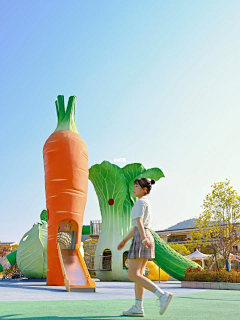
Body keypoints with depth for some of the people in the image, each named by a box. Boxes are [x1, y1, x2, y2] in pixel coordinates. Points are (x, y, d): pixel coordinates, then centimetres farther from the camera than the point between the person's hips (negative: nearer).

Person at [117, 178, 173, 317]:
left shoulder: (140, 202, -8)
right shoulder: (147, 203, 22)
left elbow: (139, 222, -25)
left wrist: (143, 239, -37)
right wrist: (125, 240, 28)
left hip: (140, 240, -10)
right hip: (146, 239, 10)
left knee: (133, 275, -10)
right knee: (138, 274, 8)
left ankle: (163, 295, -19)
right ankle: (138, 308, 6)